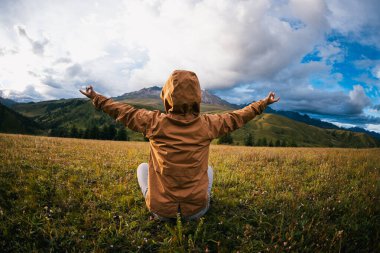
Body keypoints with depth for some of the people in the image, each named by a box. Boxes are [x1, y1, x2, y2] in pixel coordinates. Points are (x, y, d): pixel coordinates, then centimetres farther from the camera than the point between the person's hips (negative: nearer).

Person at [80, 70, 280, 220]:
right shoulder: (207, 124, -13)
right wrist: (263, 103, 21)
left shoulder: (154, 123, -14)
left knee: (143, 167, 26)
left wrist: (96, 98, 20)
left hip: (161, 210, 0)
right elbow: (237, 117, 3)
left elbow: (124, 111, 2)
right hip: (196, 210, 1)